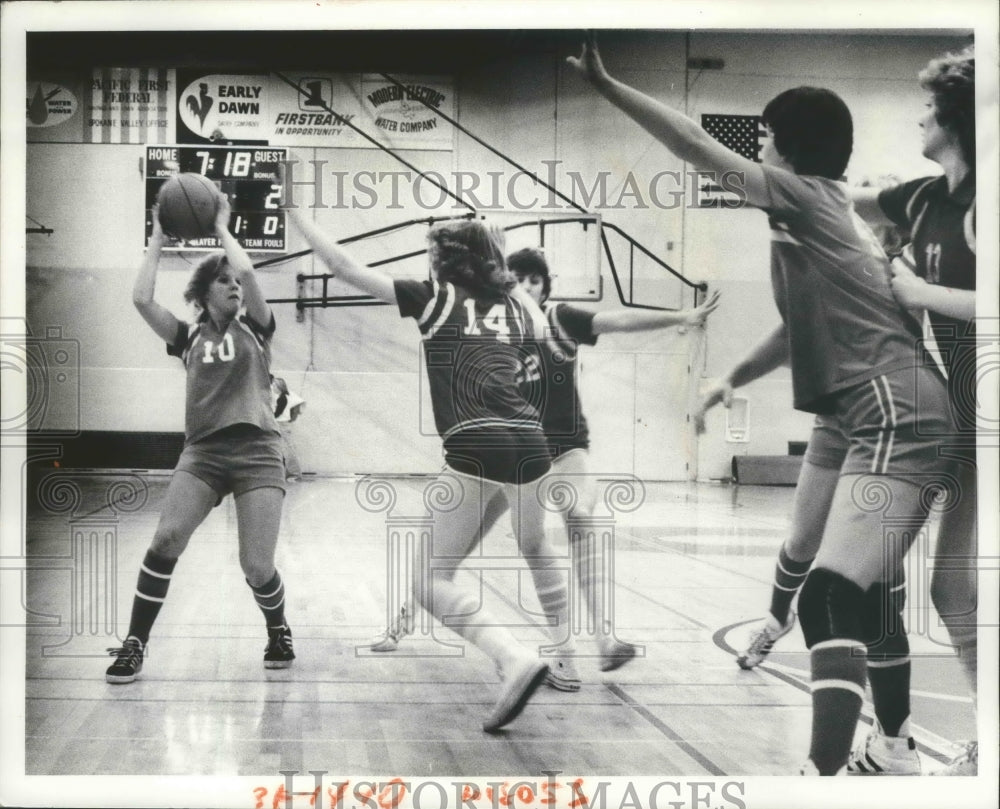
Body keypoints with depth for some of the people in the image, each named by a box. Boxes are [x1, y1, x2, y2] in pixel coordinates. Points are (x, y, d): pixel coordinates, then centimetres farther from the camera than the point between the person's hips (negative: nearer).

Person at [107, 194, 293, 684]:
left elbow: (246, 270, -8)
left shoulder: (255, 326, 10)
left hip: (256, 451, -2)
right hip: (202, 452, 2)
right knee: (166, 539, -21)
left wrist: (221, 229, 7)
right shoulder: (188, 336, 14)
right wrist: (158, 237, 8)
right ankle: (135, 643, -8)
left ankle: (278, 631, 20)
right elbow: (141, 299, 0)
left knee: (257, 566, -11)